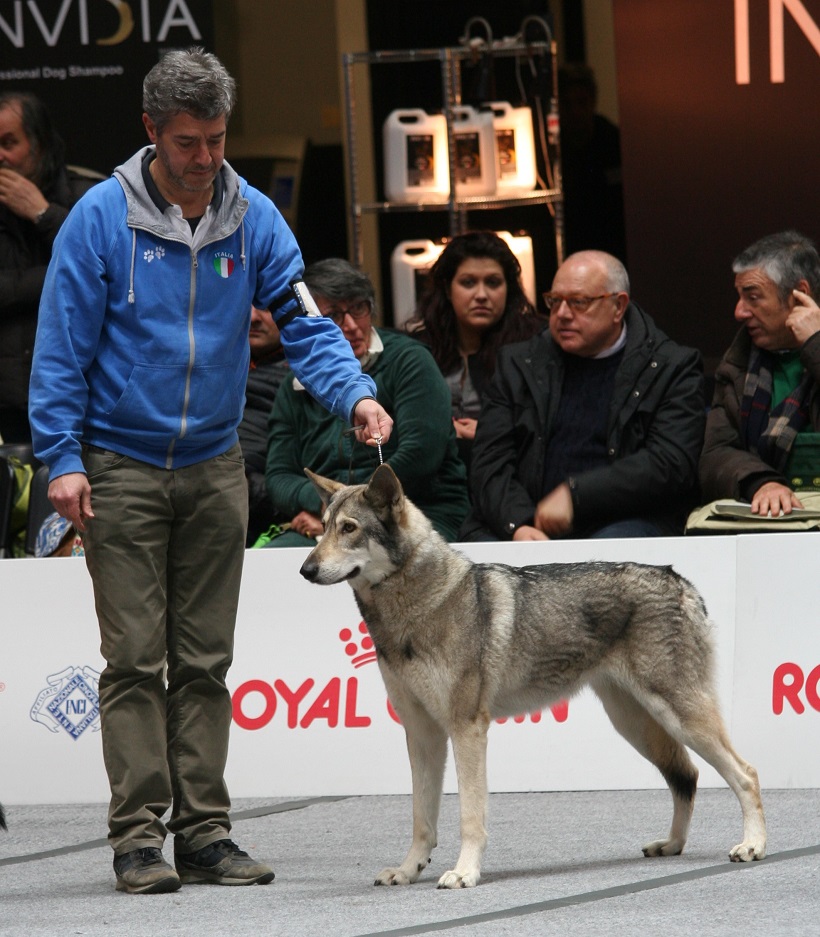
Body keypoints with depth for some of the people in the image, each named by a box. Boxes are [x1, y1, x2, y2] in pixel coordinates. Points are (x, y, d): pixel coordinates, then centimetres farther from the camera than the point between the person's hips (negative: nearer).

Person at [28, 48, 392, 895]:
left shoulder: (253, 218, 1)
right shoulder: (102, 218, -8)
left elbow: (302, 321, -1)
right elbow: (62, 348, -6)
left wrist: (355, 394, -20)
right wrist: (62, 459, -13)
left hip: (213, 467, 4)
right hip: (121, 468, -4)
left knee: (205, 661, 6)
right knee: (135, 659, -4)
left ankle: (205, 831, 10)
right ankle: (139, 835, -2)